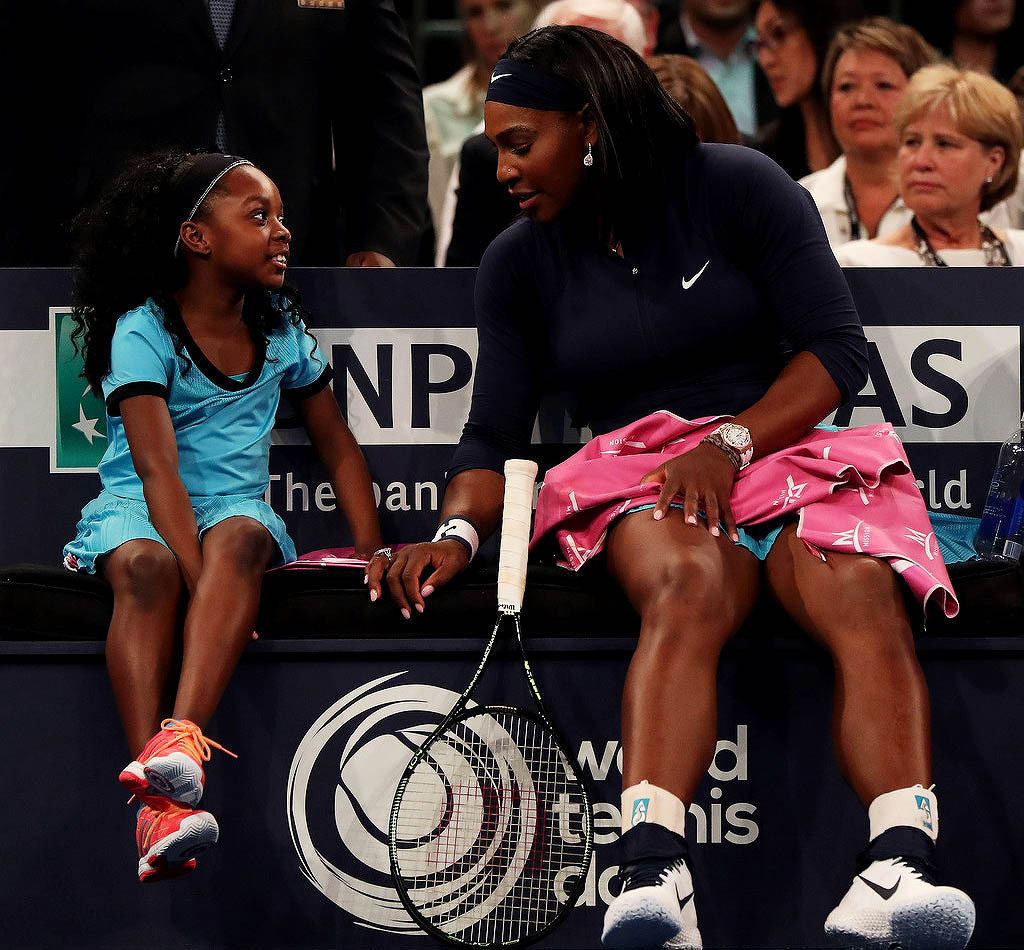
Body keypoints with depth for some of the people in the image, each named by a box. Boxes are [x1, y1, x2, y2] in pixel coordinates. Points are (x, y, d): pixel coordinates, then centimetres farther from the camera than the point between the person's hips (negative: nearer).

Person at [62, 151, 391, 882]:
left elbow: (338, 447, 18)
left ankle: (180, 737, -53)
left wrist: (372, 547, 4)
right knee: (147, 566, -38)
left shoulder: (281, 330, 11)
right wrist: (200, 576, -30)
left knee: (239, 538, -35)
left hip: (236, 509, 3)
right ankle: (161, 804, -50)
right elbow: (158, 468, -18)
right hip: (140, 511, -3)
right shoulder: (142, 332, -7)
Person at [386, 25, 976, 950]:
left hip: (782, 447, 0)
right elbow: (494, 436, 10)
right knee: (692, 586, -37)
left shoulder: (739, 187, 3)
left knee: (865, 599, -34)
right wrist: (457, 532, -12)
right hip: (638, 474, 0)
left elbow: (837, 350, -1)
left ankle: (899, 871, -57)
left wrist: (729, 445, -15)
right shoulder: (520, 263, 12)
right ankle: (652, 876, -61)